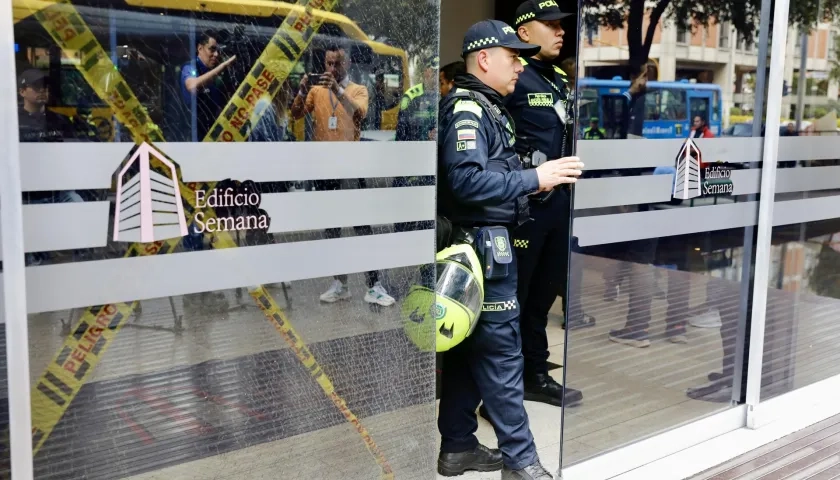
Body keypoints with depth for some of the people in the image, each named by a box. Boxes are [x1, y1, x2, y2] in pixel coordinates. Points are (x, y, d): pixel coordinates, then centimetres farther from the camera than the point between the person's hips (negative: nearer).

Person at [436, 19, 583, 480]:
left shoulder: (487, 108, 18)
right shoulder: (466, 109, -13)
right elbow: (466, 181, -26)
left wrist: (535, 178, 5)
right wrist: (534, 178, -22)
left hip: (488, 241, 10)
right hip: (482, 242, -10)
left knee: (470, 347, 13)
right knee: (500, 350, -4)